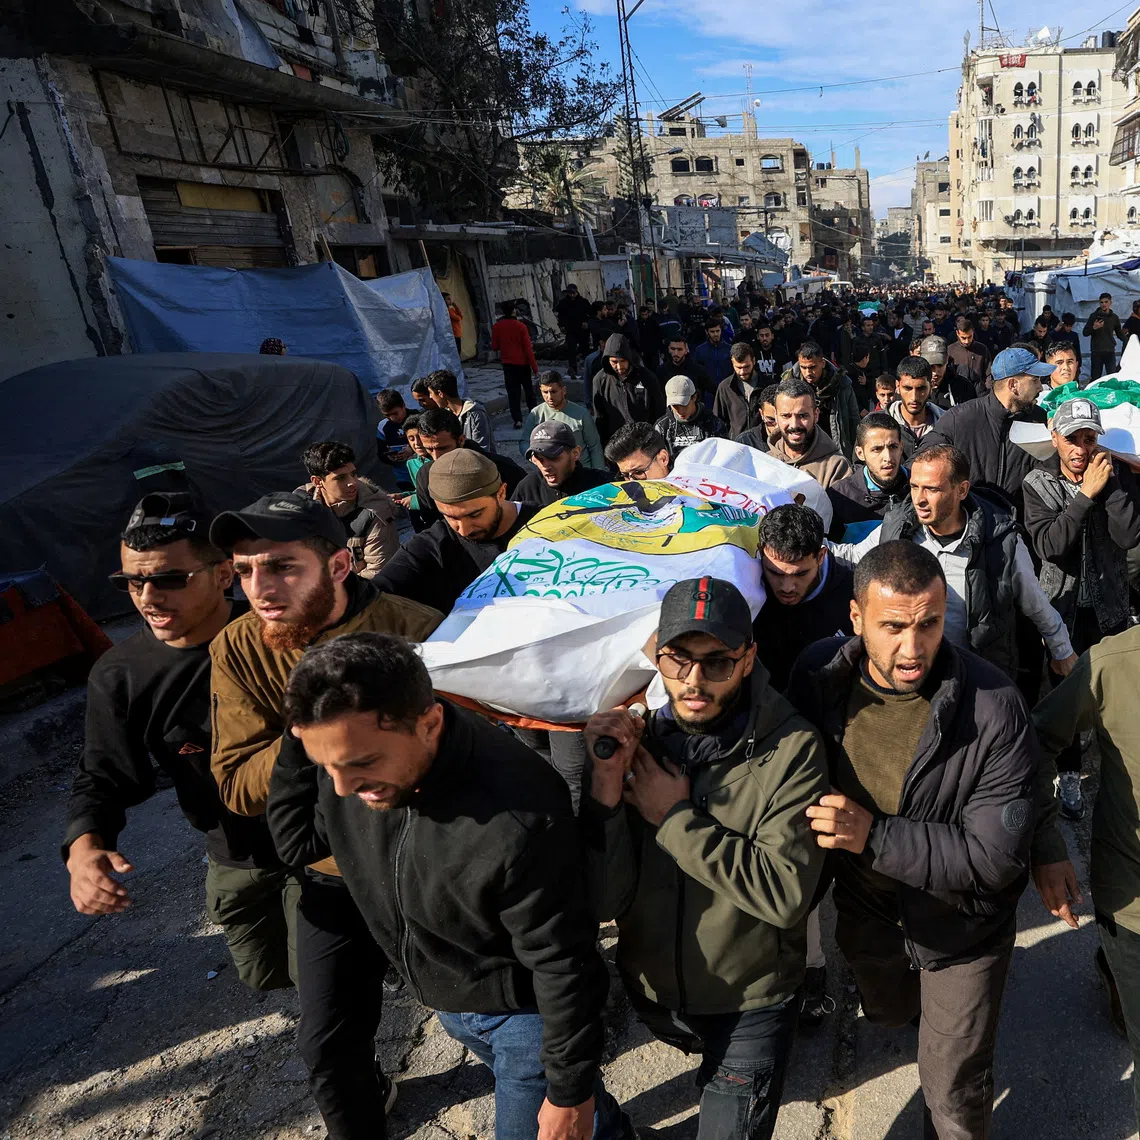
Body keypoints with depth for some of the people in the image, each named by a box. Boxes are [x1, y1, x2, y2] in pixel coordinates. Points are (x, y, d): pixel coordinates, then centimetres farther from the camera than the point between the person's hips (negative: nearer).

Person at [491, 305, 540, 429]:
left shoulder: (496, 327, -4)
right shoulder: (521, 326, -9)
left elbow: (494, 347, 1)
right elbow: (528, 348, -10)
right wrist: (535, 367, -6)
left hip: (508, 364, 0)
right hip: (523, 363, 0)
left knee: (513, 392, 2)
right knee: (528, 389, 16)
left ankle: (517, 419, -8)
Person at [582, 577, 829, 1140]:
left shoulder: (790, 748, -22)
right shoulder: (633, 738, -14)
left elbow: (786, 893, -28)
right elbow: (605, 901, -17)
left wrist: (675, 818, -27)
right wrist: (607, 781, -31)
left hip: (749, 1005, -4)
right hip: (651, 994, 4)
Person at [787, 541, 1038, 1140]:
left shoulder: (993, 707, -31)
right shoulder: (819, 674, -21)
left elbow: (997, 858, -28)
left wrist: (874, 836, -34)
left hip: (960, 929, -3)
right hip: (865, 911, 4)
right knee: (887, 1013, 34)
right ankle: (915, 1003, 68)